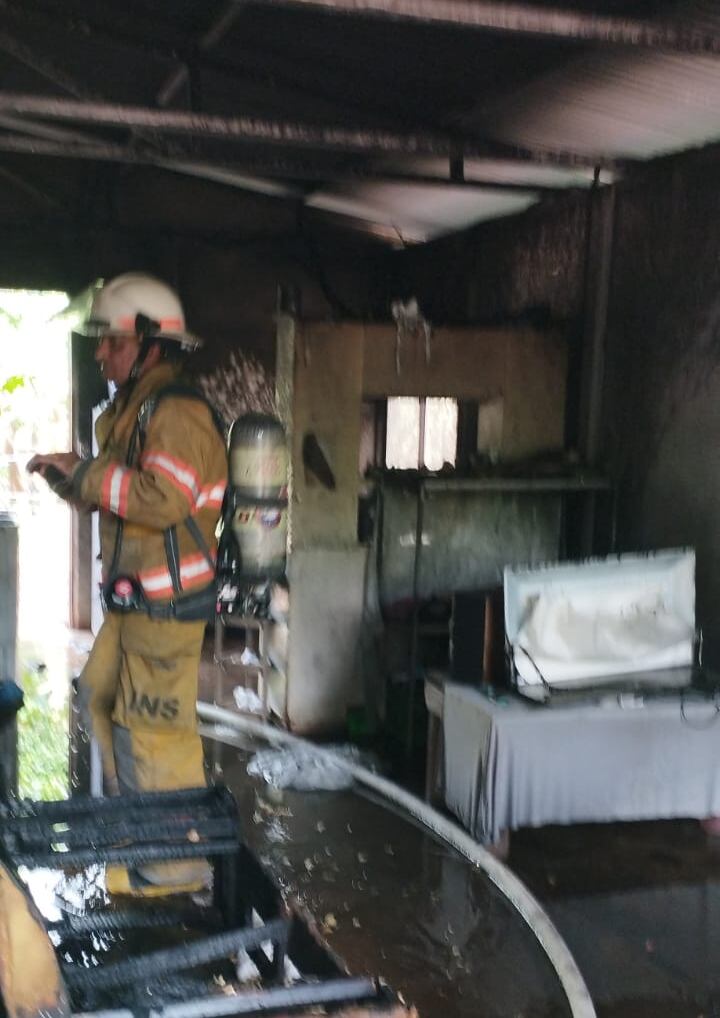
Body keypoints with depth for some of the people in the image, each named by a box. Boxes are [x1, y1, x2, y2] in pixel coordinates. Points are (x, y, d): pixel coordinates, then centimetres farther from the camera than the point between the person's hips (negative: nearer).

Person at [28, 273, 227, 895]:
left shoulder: (177, 412, -17)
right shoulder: (136, 408, 16)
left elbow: (161, 497, -30)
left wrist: (82, 472, -22)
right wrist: (71, 476, 2)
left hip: (167, 602, -11)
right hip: (135, 597, 11)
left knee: (156, 727, -4)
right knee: (102, 695, 21)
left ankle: (177, 862, 9)